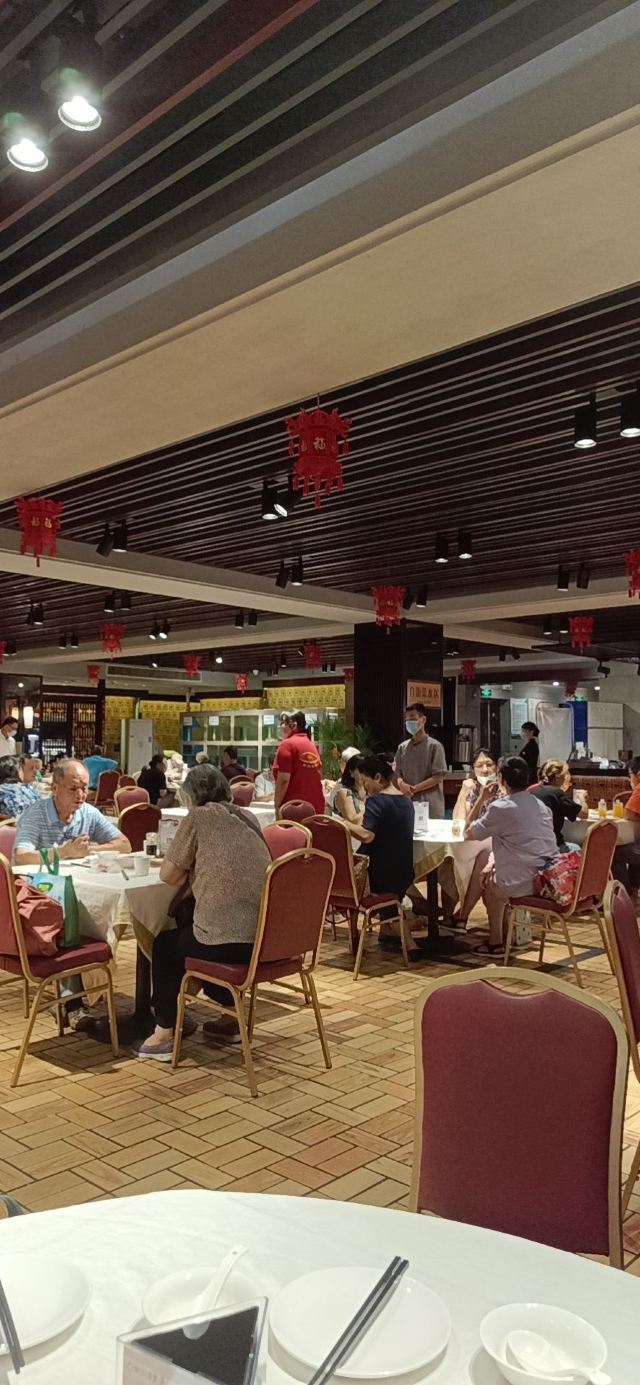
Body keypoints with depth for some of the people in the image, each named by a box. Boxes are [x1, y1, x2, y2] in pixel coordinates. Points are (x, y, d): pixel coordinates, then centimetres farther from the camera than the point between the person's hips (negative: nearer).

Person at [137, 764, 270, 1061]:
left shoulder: (198, 818, -2)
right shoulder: (247, 818, 15)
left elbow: (168, 875, 2)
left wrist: (187, 868, 20)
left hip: (230, 943, -7)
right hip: (267, 937, 7)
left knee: (164, 944, 24)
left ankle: (164, 1034, 20)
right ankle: (230, 1019, 38)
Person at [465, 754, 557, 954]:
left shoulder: (500, 808, -12)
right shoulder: (539, 804, 12)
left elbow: (468, 834, 0)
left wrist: (480, 800, 5)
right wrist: (495, 862, 20)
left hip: (527, 884, -7)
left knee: (488, 882, 21)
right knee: (490, 870, 25)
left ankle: (495, 942, 27)